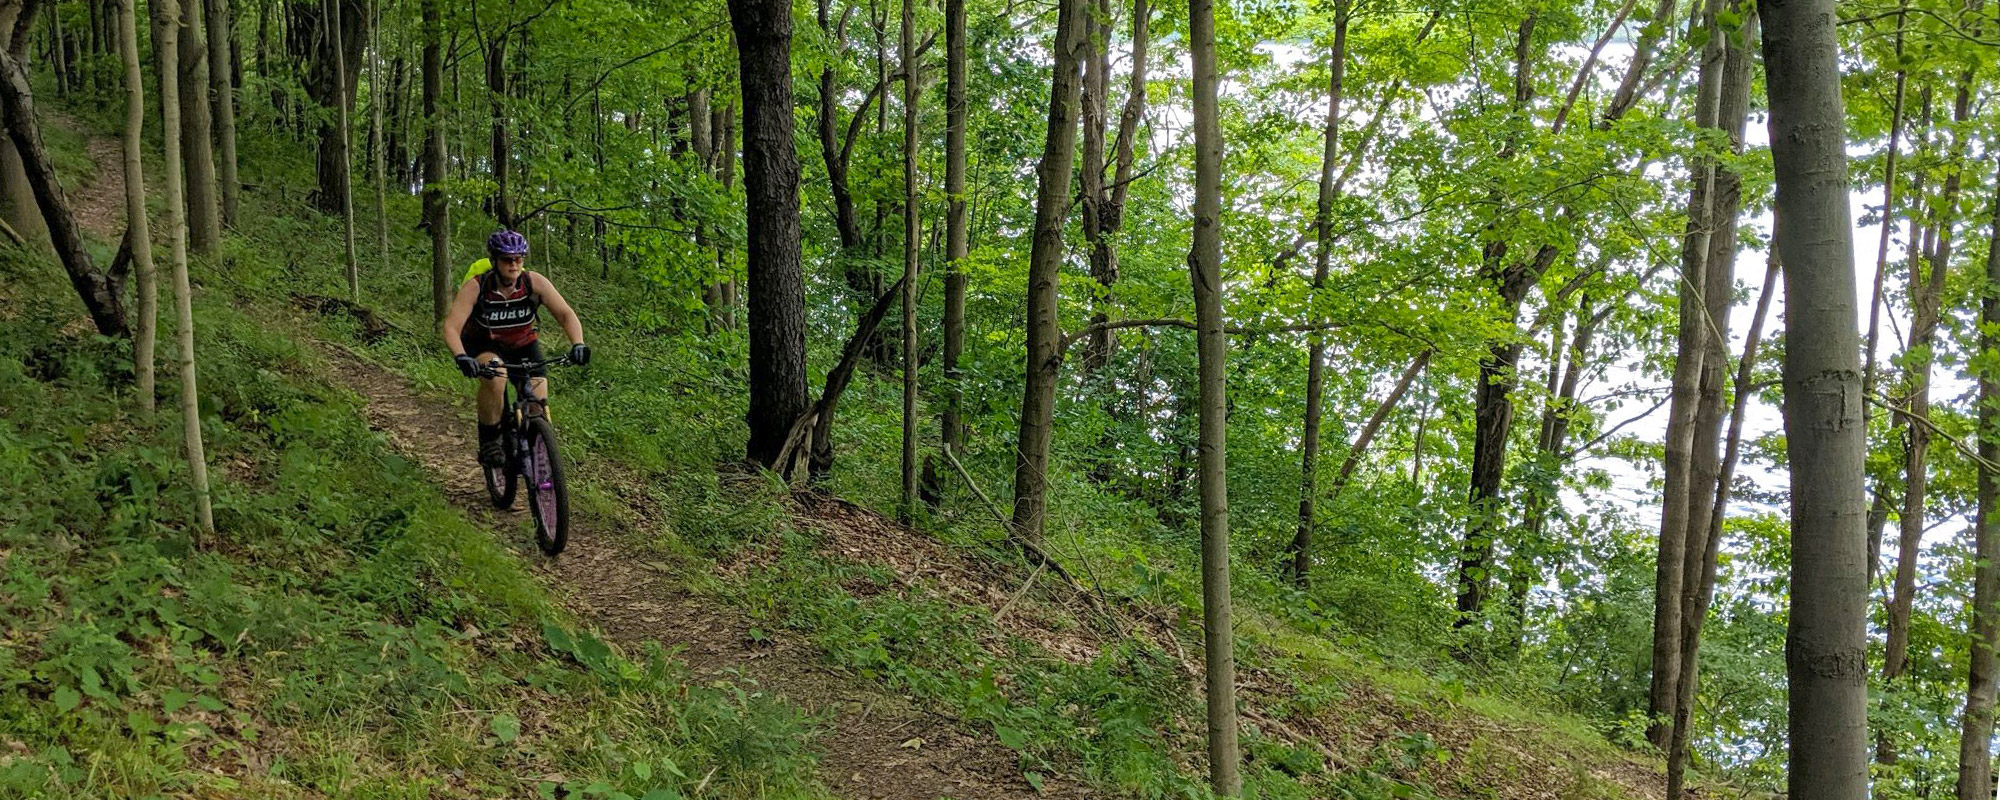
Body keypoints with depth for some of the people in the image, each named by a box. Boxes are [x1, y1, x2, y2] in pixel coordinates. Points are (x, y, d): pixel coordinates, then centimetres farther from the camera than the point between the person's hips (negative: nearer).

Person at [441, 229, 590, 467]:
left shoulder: (535, 283, -20)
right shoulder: (476, 287, -25)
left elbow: (566, 314, -21)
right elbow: (451, 326, -31)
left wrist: (578, 344, -39)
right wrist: (461, 357, -50)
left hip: (523, 345, 3)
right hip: (483, 346, -3)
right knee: (495, 376, -36)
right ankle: (488, 441, -17)